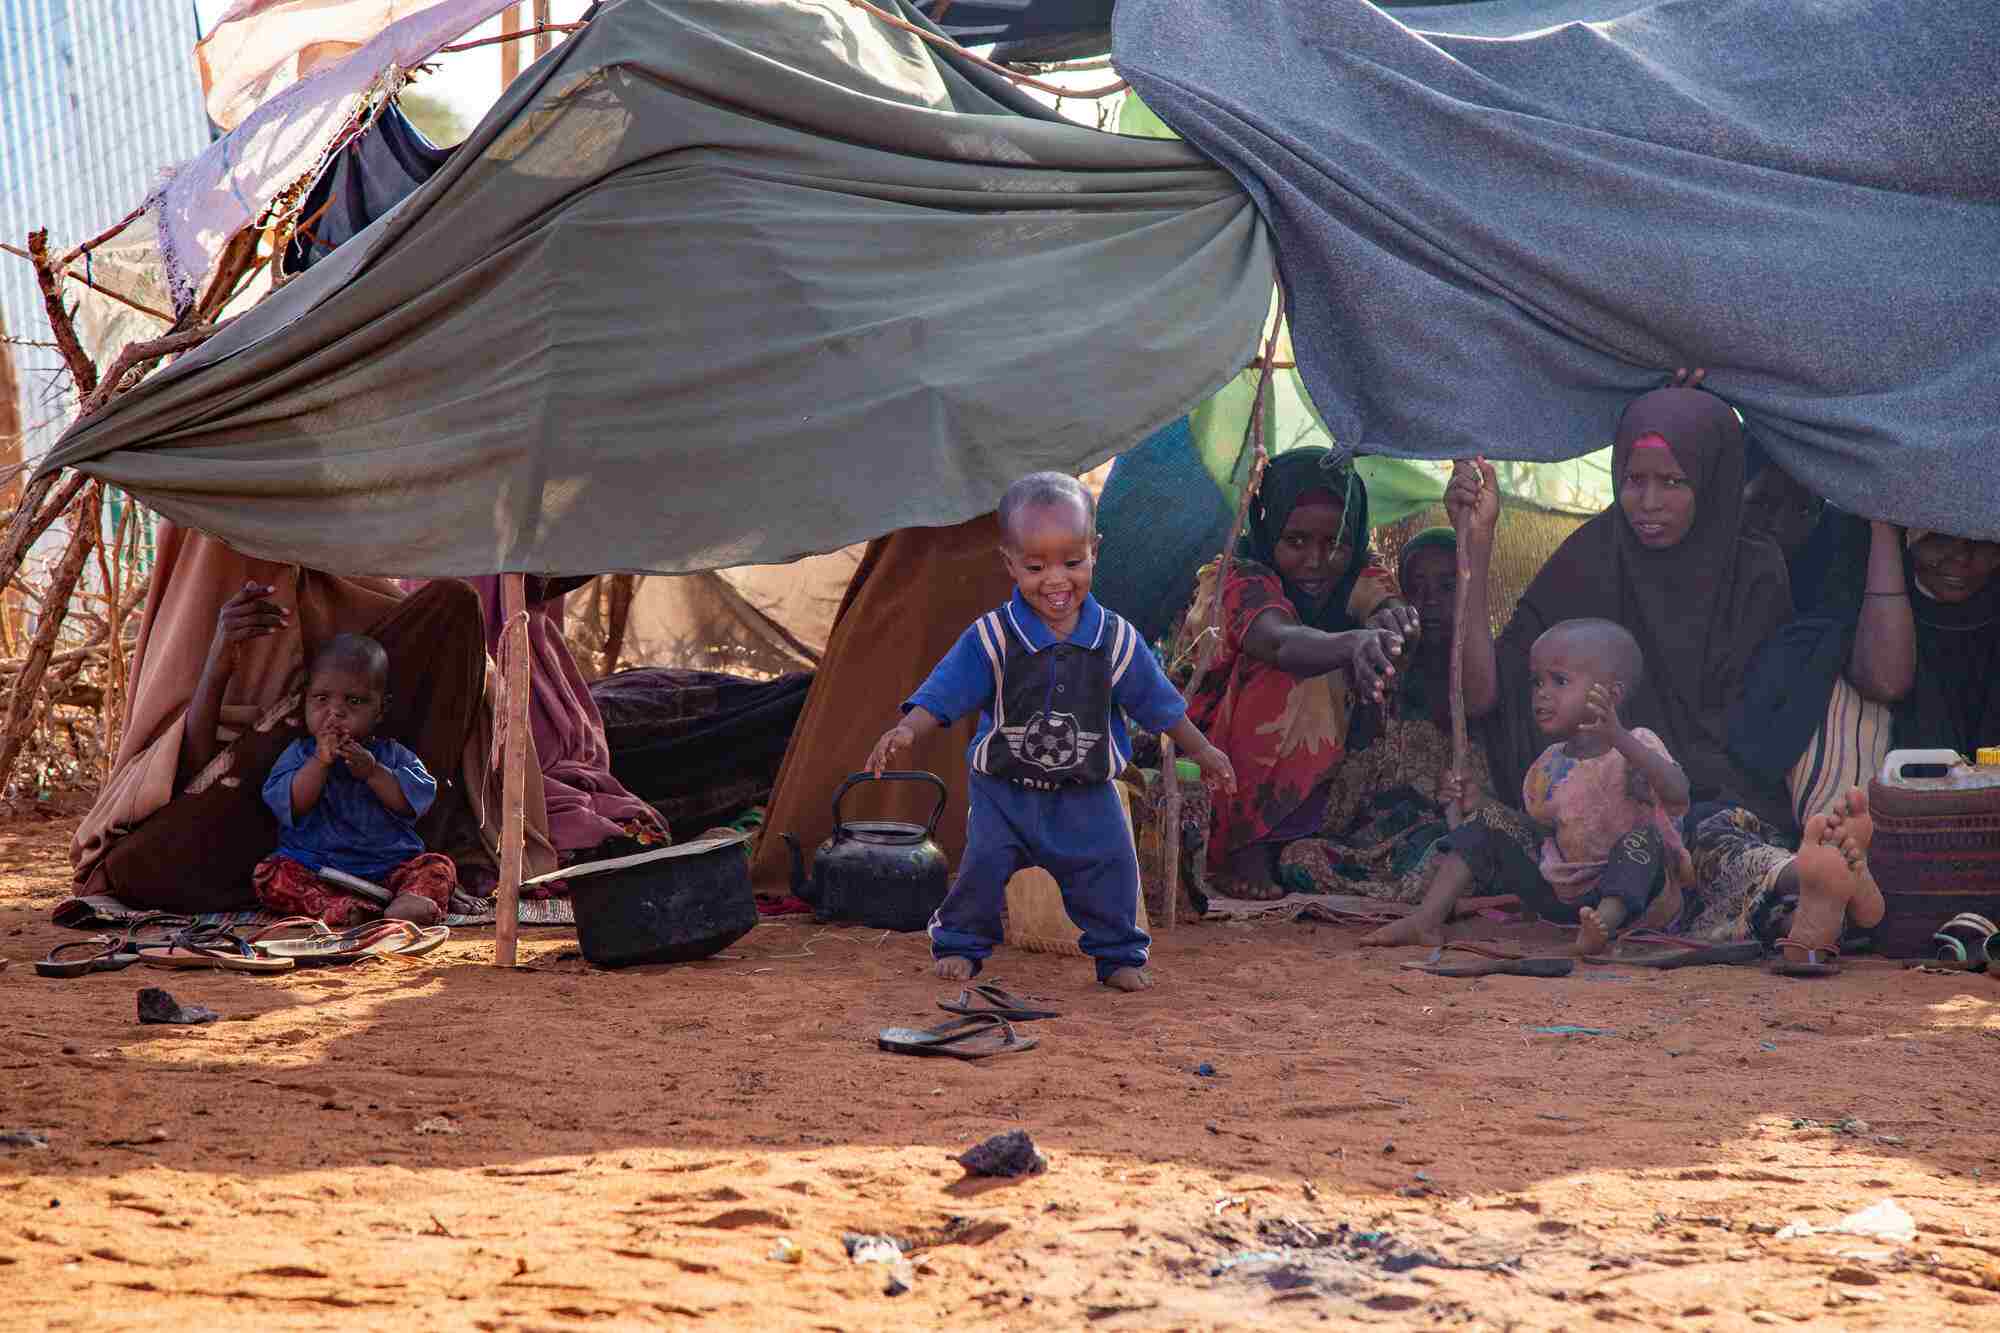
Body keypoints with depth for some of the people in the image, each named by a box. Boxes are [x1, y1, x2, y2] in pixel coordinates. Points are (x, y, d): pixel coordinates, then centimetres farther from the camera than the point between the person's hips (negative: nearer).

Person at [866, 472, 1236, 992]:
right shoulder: (992, 637, -13)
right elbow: (943, 695, -13)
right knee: (983, 864, -7)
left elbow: (1156, 701, 7)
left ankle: (1119, 955, 15)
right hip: (1004, 790, -1)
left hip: (1086, 797, 1)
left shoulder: (1116, 640, -7)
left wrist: (1201, 750, 16)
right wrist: (906, 731, -31)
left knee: (1110, 869, -4)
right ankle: (959, 944, 15)